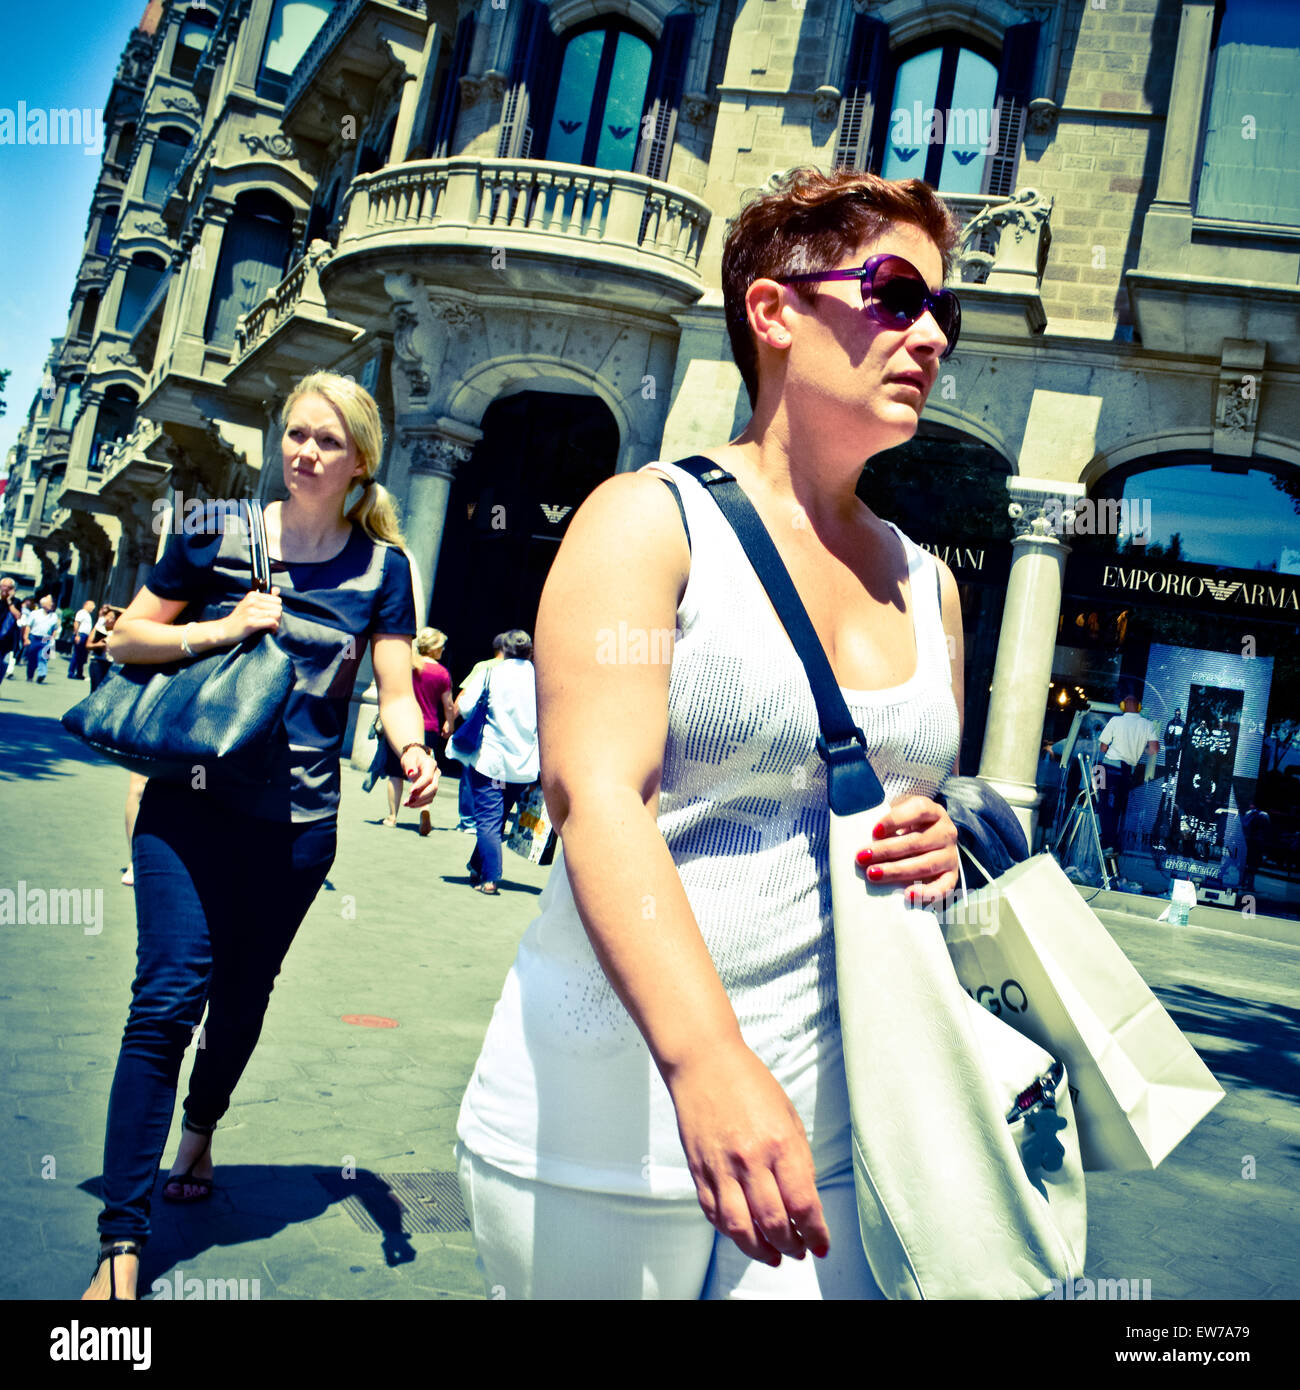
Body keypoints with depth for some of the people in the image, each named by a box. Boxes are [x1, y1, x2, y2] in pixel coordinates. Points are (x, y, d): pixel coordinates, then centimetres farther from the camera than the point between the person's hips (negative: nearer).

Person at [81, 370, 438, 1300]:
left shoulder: (380, 566, 1)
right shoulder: (219, 536, 0)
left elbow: (397, 691, -2)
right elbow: (125, 638, 5)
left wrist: (413, 752, -24)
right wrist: (221, 628, -12)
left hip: (297, 821, 2)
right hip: (192, 801, -1)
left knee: (244, 994, 15)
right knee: (169, 995, -10)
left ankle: (201, 1133, 45)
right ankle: (122, 1243, -5)